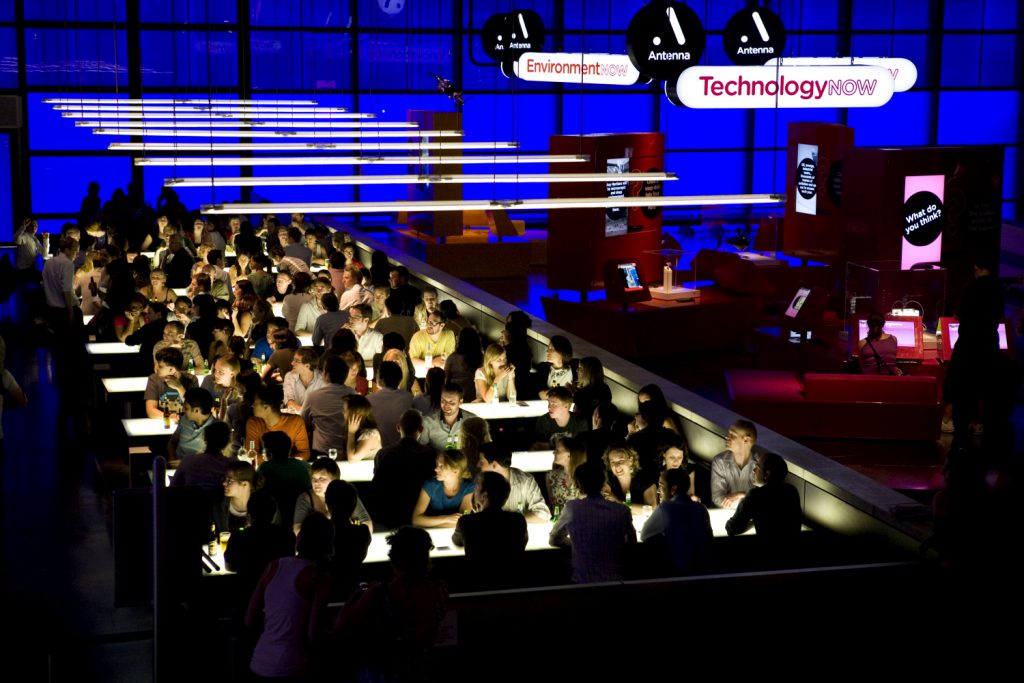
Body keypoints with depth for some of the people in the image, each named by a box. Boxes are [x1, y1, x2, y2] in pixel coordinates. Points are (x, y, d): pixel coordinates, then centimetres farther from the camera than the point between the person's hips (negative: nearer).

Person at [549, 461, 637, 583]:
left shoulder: (572, 508, -4)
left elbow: (553, 540, 11)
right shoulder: (622, 511, -2)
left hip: (583, 582, -2)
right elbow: (632, 541, 16)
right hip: (615, 581, 2)